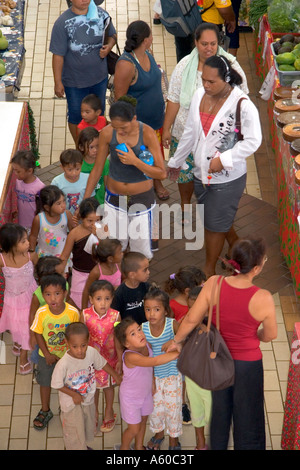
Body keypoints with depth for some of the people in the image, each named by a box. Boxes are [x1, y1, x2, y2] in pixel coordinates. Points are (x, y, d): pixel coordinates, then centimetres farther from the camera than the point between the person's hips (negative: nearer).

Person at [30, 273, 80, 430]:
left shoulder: (73, 312, -26)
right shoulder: (41, 313, -25)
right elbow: (38, 334, -12)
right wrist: (47, 354, -12)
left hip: (67, 354, 0)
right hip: (46, 355, 1)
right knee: (45, 382, 18)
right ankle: (45, 411, 42)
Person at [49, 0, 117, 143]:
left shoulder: (101, 14, -8)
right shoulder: (62, 23, -21)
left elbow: (112, 35, 8)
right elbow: (58, 55, -16)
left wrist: (109, 46, -15)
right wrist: (58, 82, -14)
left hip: (99, 77, 4)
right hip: (74, 82, -4)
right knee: (76, 116, 16)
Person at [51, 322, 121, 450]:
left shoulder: (91, 352, -22)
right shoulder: (63, 364, -35)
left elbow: (103, 364, -1)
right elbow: (57, 384, -21)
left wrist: (118, 378, 9)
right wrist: (74, 395, -20)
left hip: (88, 400, 6)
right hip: (72, 403, -6)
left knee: (88, 427, 29)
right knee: (74, 433, 10)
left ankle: (83, 446, 56)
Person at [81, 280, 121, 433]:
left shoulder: (115, 316, -20)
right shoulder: (85, 315, -20)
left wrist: (120, 360, -5)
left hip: (109, 357, 0)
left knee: (108, 385, 21)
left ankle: (109, 412, 45)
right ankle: (94, 412, 46)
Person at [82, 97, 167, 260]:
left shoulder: (147, 133, -19)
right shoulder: (107, 133, -12)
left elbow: (162, 173, -18)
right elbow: (97, 169, -1)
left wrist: (134, 161, -30)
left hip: (142, 198, -1)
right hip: (114, 197, 2)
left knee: (142, 252, 4)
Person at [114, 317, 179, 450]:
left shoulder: (147, 345, -16)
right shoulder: (130, 356, -40)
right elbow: (154, 361, -53)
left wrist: (152, 382, 9)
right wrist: (178, 353, -55)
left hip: (146, 393, 7)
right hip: (130, 397, -6)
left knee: (143, 420, 25)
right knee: (134, 428, 8)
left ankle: (139, 446, 49)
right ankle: (123, 447, 38)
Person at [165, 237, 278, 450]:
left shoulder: (214, 284, -21)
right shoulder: (263, 299, -27)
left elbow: (191, 319, -12)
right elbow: (270, 335, -11)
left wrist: (177, 341, 6)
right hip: (248, 364, -3)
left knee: (220, 411, 26)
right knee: (247, 418, 18)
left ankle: (217, 446, 45)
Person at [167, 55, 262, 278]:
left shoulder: (242, 104, -22)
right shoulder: (200, 95, -3)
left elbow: (253, 141, -19)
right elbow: (190, 133, 9)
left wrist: (223, 159, -23)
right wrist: (177, 161, 17)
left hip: (228, 178, -6)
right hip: (201, 172, 6)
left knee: (215, 224, 7)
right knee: (222, 219, 21)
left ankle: (209, 271, 27)